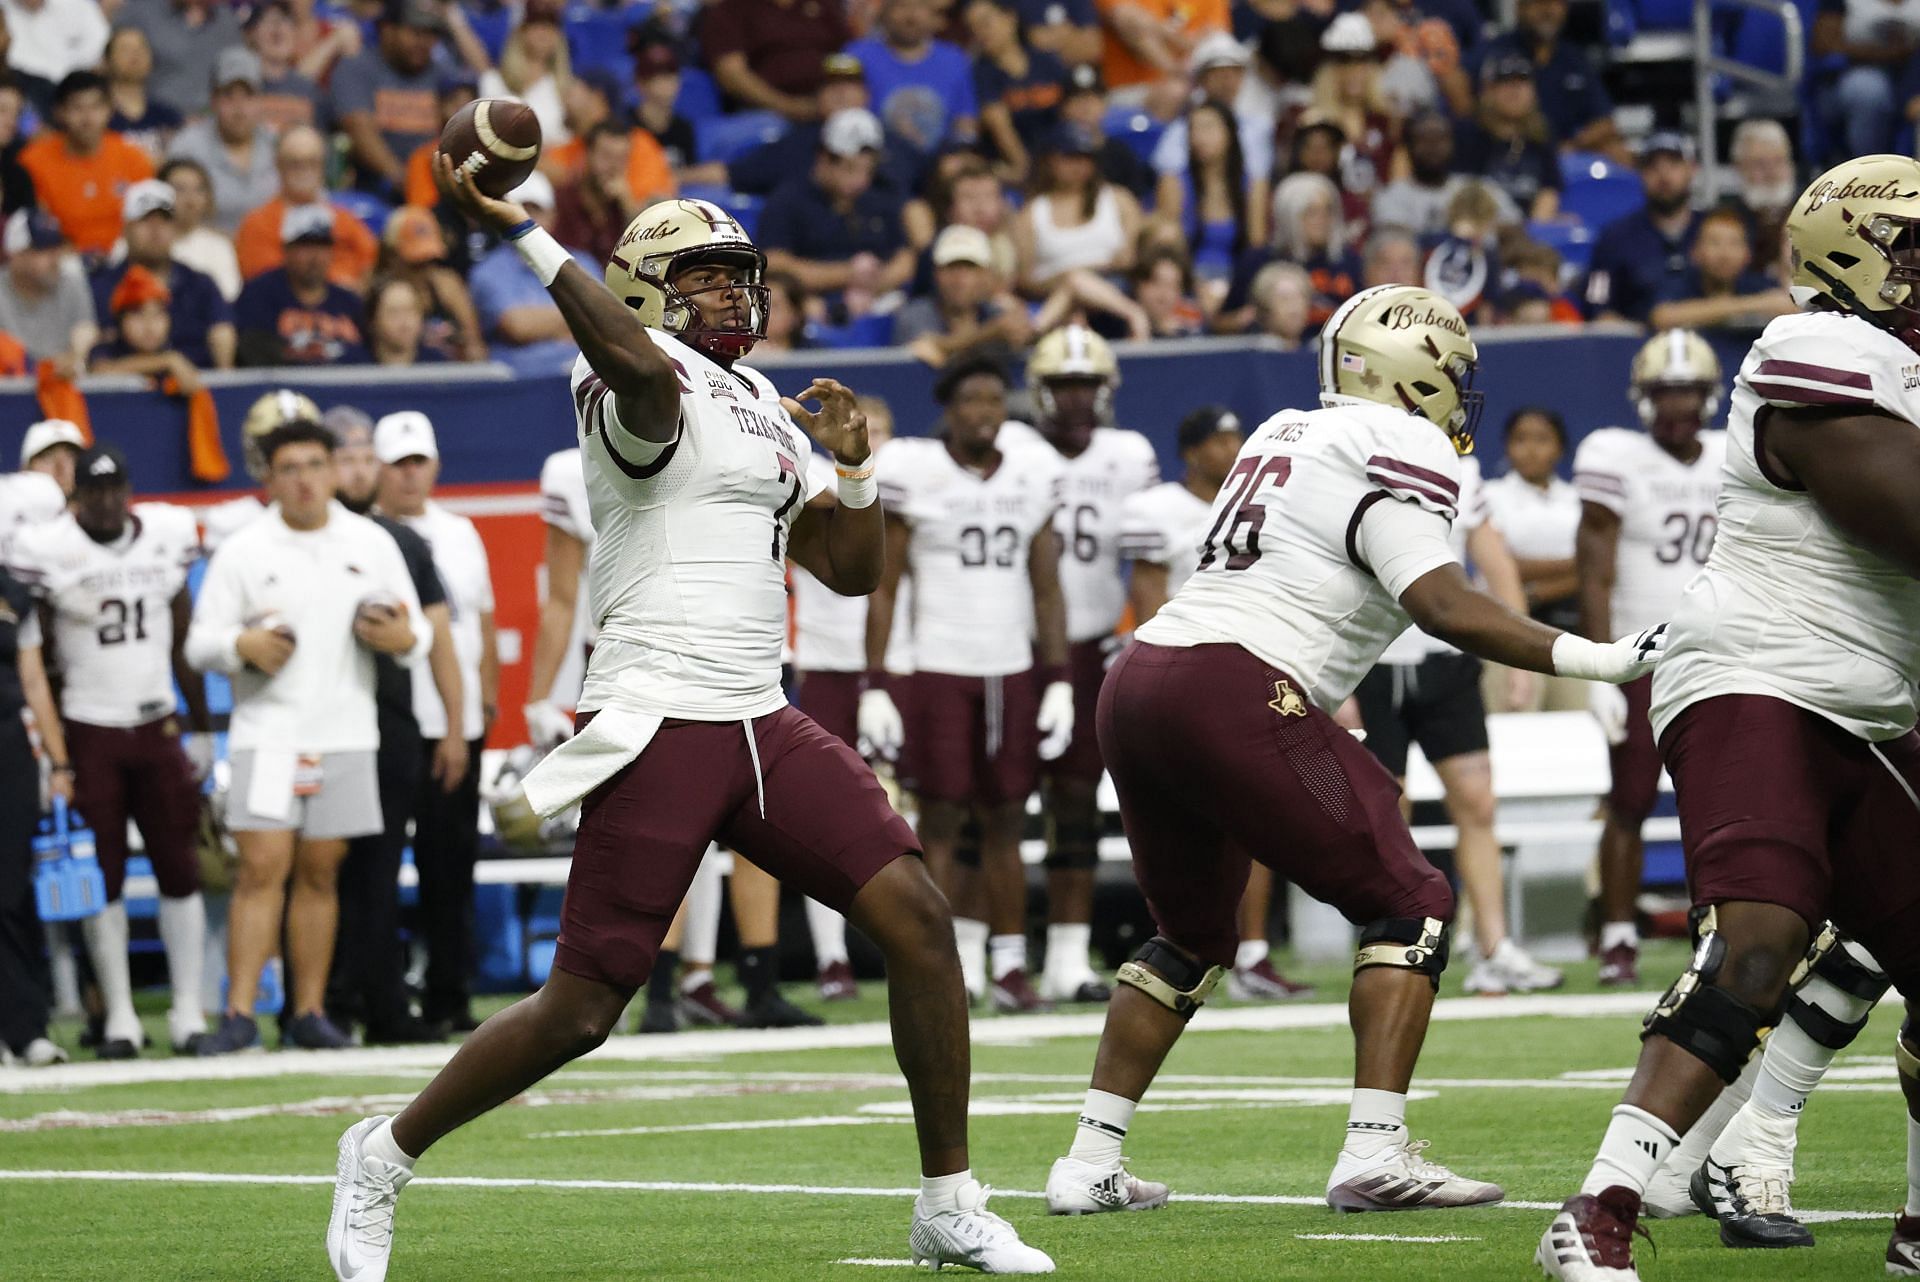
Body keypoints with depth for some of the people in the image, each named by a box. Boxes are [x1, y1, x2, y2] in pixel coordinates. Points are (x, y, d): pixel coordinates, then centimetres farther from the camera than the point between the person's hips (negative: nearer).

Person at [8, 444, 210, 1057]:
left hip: (157, 726, 3)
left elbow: (182, 645, 12)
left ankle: (188, 1012, 6)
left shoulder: (168, 536, 3)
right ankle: (119, 1018, 6)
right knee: (103, 878, 0)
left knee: (180, 869, 1)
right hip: (89, 731, -3)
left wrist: (203, 729, 13)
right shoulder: (47, 550, -8)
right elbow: (36, 656, -4)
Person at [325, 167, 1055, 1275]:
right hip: (661, 727, -8)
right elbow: (643, 365, -35)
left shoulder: (761, 404, 19)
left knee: (917, 919, -6)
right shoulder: (643, 385, -8)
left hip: (763, 726, 8)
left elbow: (852, 570, 22)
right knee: (582, 1011, -5)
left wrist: (854, 466, 5)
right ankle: (389, 1154, 18)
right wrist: (522, 233, -36)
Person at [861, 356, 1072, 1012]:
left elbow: (1047, 591, 13)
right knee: (940, 821, -3)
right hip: (938, 669, -3)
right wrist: (875, 689, -5)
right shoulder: (914, 473, -2)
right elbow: (883, 589, 0)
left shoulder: (1032, 475, 10)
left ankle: (1009, 967, 7)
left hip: (1013, 672, 3)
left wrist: (1058, 685, 6)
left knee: (1005, 823, 4)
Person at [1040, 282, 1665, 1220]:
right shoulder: (1398, 453, -3)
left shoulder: (1282, 437, 23)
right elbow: (1442, 604, -14)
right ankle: (1374, 1153, -12)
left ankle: (1091, 1161, 19)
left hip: (1136, 683, 8)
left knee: (1192, 936, 23)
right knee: (1409, 905, 0)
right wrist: (1596, 660, -15)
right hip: (1232, 693, -8)